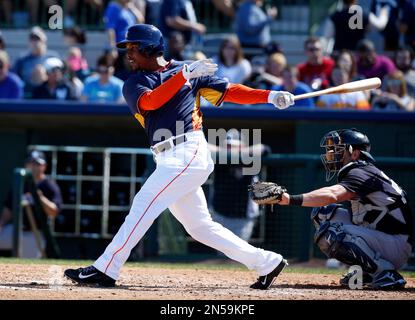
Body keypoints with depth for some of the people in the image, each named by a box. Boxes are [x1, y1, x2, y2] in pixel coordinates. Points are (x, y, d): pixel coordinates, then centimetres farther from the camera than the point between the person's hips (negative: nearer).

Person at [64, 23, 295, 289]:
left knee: (143, 207, -11)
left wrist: (270, 96, -7)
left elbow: (228, 91, 4)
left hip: (188, 153, -6)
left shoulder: (188, 71, 5)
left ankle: (105, 270, -8)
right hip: (169, 162, 6)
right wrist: (184, 75, -21)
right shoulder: (134, 84, 13)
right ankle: (267, 263, 15)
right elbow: (149, 102, -9)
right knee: (200, 227, 8)